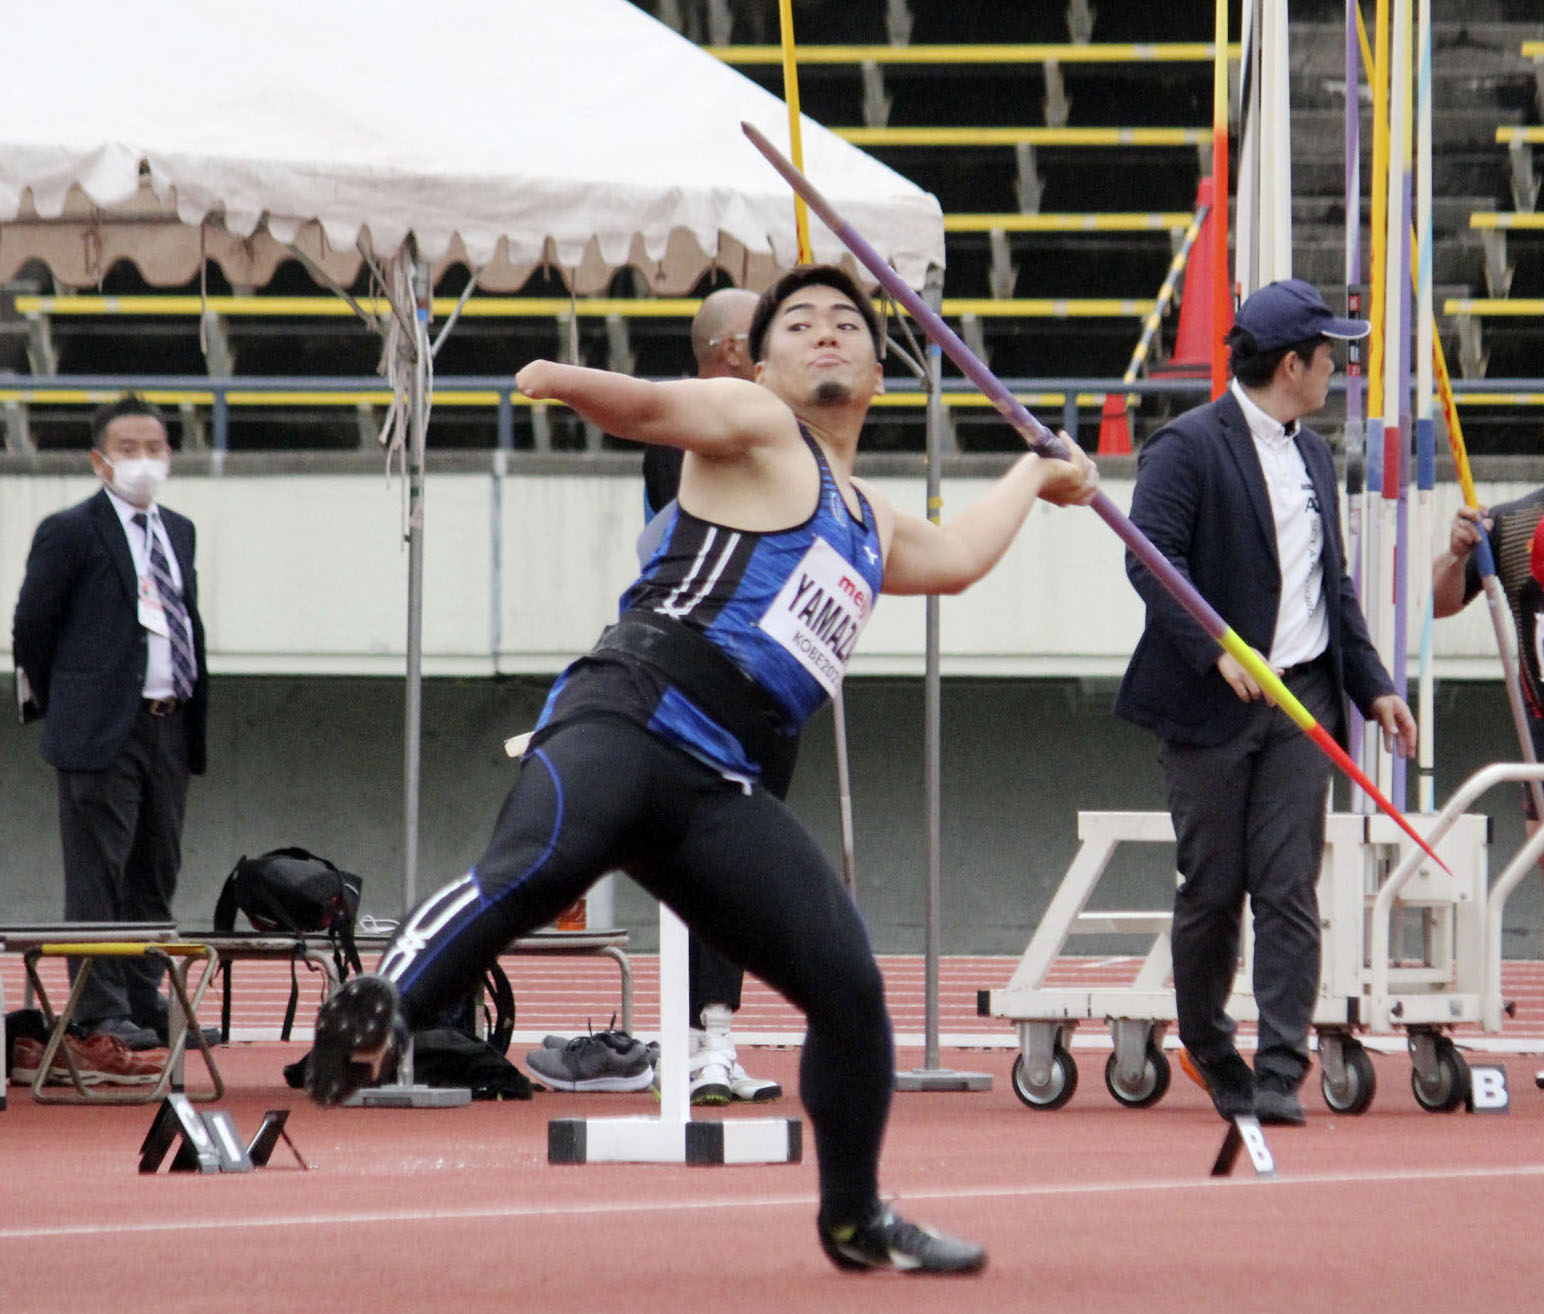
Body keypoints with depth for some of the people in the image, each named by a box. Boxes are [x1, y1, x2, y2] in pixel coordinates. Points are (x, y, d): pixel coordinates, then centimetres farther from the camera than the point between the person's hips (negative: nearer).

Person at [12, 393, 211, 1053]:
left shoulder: (179, 531, 15)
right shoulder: (70, 532, -5)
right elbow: (31, 628, -2)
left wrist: (194, 709, 13)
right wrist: (62, 706, 3)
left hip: (171, 726, 7)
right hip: (102, 729, -7)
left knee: (155, 876, 9)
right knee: (97, 877, -6)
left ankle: (144, 1003, 15)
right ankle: (101, 1013, -7)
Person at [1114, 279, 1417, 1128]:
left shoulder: (1313, 456, 18)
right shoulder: (1187, 446, -7)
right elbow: (1151, 559, -17)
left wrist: (1371, 684, 16)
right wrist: (1217, 650, -26)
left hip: (1302, 701, 6)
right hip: (1212, 707, -6)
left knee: (1289, 891, -4)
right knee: (1212, 891, 3)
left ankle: (1278, 1076, -6)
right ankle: (1211, 1053, 22)